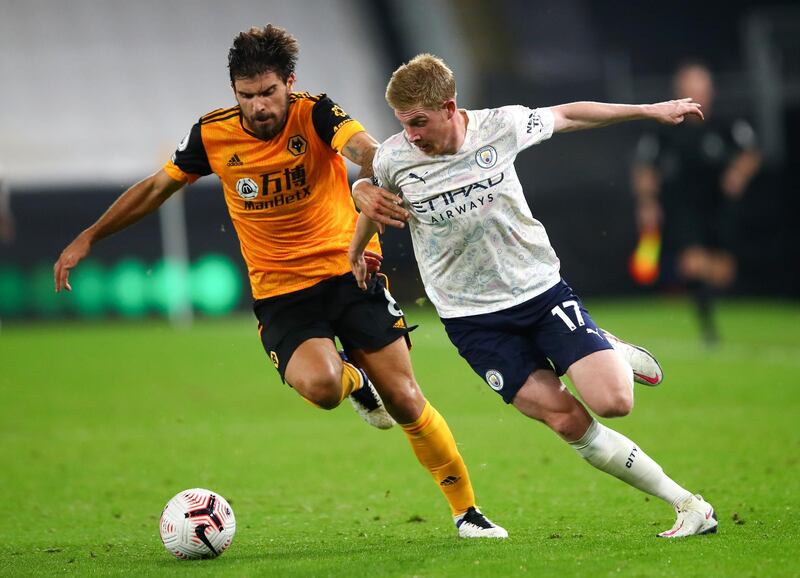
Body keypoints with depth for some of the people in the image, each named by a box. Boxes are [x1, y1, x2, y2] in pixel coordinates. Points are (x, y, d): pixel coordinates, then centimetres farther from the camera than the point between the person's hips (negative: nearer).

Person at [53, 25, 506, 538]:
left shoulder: (315, 115, -12)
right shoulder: (212, 135, -5)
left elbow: (367, 151, -33)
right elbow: (157, 187, 12)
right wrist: (89, 237, 11)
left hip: (348, 272, -1)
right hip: (279, 294, 1)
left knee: (405, 400, -5)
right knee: (318, 384, -29)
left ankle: (467, 510, 15)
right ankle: (354, 378, 10)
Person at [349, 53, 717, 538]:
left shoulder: (500, 126, -9)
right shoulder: (392, 159, -9)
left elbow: (566, 116, 8)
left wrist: (652, 110, 17)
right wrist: (356, 251, 31)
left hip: (542, 289, 1)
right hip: (472, 318, 0)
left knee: (612, 402, -18)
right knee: (568, 422, -14)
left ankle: (618, 359, 20)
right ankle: (686, 505, -4)